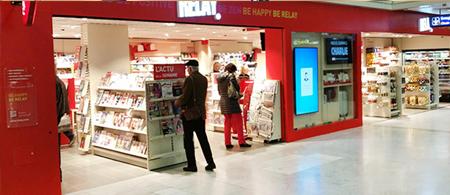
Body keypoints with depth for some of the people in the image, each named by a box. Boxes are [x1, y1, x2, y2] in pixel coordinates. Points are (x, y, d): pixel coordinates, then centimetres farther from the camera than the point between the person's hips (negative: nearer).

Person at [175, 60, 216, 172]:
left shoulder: (190, 79, -16)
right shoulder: (204, 79, 6)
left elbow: (185, 97, -17)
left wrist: (177, 103, 1)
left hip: (189, 113, -7)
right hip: (201, 112, 7)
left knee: (188, 140, 4)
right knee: (203, 138, 13)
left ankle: (192, 165, 9)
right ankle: (210, 163, 14)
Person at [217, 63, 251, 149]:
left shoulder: (219, 78, 10)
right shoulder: (231, 76, -9)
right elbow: (236, 88, -11)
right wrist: (238, 95, 6)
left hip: (223, 102, 6)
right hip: (232, 102, -6)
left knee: (227, 123, 12)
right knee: (238, 122, 2)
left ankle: (227, 143, 13)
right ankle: (241, 142, 5)